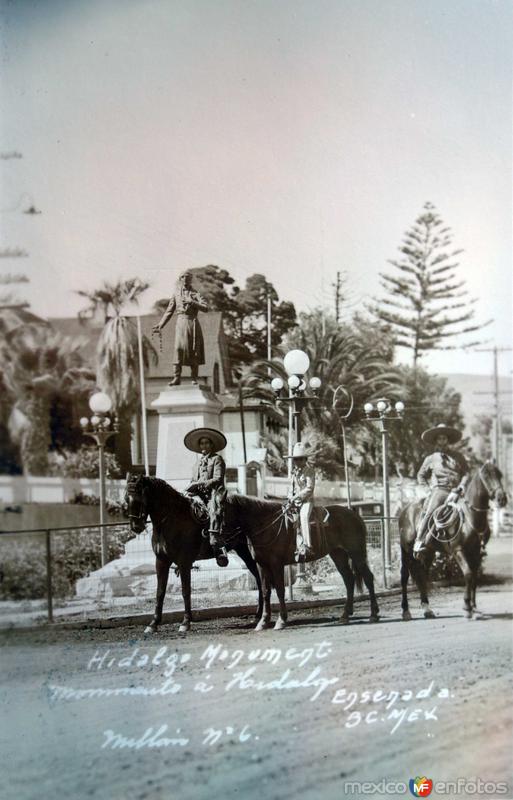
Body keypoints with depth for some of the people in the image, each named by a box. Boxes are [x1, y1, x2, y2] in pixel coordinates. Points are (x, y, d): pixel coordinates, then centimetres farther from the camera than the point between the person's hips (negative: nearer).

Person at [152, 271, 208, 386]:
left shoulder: (195, 294, 8)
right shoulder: (176, 295, 15)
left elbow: (205, 308, -6)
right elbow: (169, 312, 18)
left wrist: (192, 302, -16)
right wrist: (160, 325, 15)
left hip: (193, 323, -1)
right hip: (181, 323, 1)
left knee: (194, 351, -1)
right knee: (179, 348, -13)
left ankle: (194, 378, 6)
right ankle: (176, 377, -15)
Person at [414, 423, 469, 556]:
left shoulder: (457, 457, 19)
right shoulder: (430, 459, 16)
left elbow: (466, 473, 16)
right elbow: (421, 475, 23)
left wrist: (461, 486, -1)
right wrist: (427, 488, 8)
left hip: (454, 491, 2)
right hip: (439, 490, -1)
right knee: (429, 511, -24)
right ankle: (419, 541, -28)